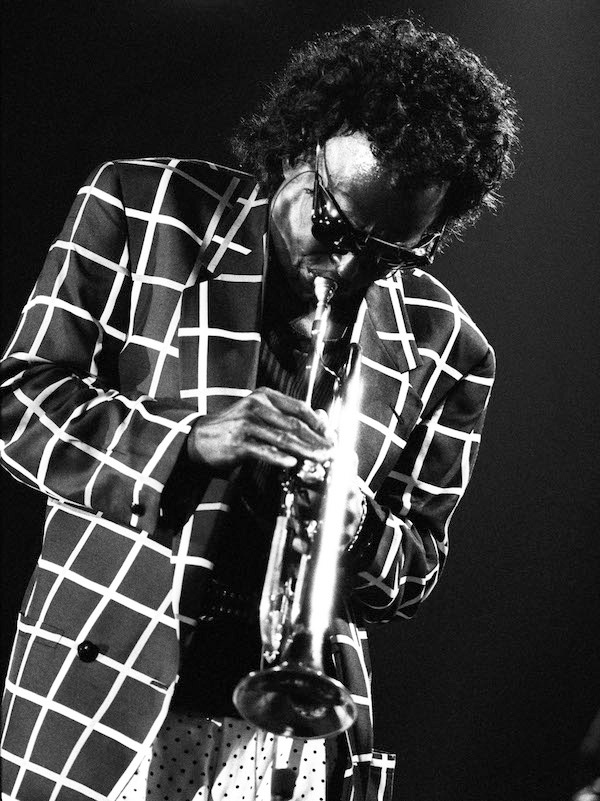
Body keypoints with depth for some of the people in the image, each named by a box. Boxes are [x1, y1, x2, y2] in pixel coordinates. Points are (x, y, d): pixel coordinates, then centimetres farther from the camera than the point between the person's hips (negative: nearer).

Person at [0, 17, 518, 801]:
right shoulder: (140, 210, -2)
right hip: (104, 696, -1)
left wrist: (358, 535, -12)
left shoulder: (446, 349, 4)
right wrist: (189, 441, -20)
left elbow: (418, 566, 12)